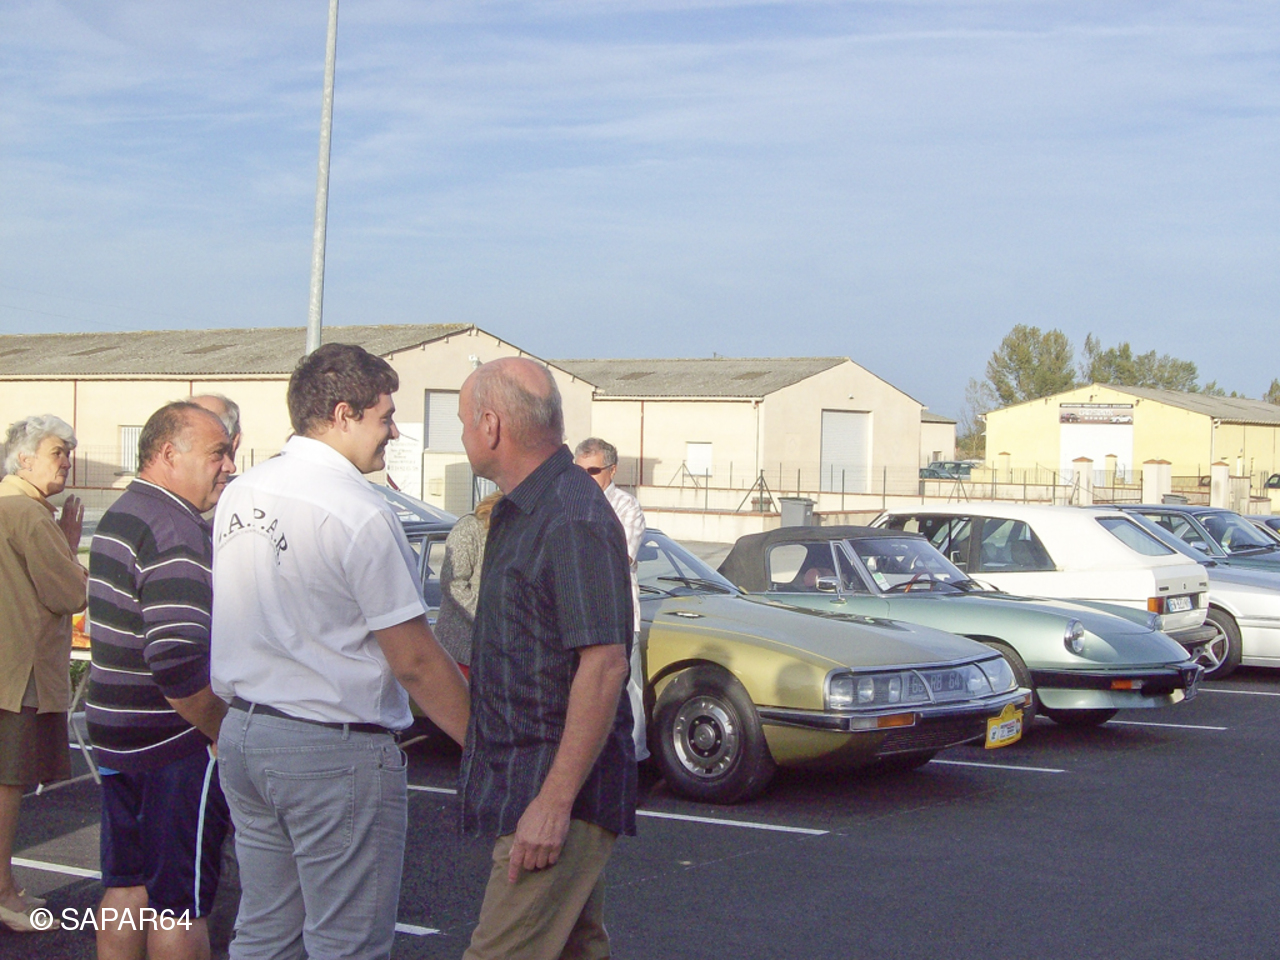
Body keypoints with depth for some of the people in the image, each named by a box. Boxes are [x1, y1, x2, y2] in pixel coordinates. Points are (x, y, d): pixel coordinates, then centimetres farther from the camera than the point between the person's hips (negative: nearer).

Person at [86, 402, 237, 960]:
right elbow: (178, 662, -29)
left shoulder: (119, 517, 13)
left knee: (127, 888, 17)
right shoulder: (175, 530, -20)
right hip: (177, 746, -9)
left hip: (114, 738, 10)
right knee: (180, 902, 0)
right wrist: (224, 736, -19)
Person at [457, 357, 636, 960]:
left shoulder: (573, 519, -19)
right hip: (522, 776, 10)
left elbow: (604, 666, -24)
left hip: (559, 784, -10)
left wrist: (555, 801, -25)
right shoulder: (521, 512, 15)